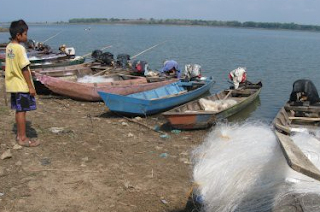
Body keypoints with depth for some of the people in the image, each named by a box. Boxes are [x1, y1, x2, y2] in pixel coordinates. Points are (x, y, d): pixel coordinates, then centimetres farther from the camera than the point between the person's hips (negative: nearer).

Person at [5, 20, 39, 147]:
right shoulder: (20, 48, -17)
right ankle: (23, 138, 6)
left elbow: (12, 67, 12)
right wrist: (31, 86, -14)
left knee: (19, 110, 16)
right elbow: (24, 69, -18)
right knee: (22, 111, -2)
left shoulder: (8, 47, 8)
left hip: (13, 84, 8)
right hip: (22, 85, -8)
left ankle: (19, 135, 25)